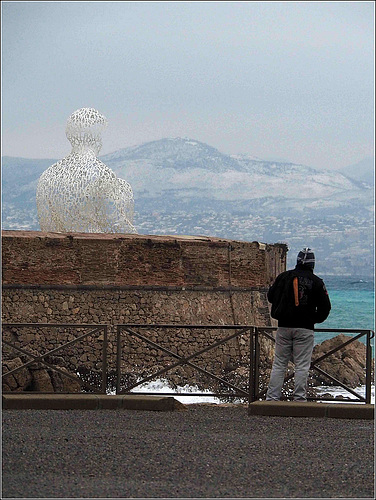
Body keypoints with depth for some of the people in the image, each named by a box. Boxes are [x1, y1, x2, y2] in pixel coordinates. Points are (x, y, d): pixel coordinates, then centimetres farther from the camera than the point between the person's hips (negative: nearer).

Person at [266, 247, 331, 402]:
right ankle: (299, 399, -3)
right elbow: (325, 306, 0)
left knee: (279, 364, 7)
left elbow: (271, 296, 10)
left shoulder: (284, 276, 3)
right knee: (302, 365, 0)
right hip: (305, 328, -2)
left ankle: (272, 398, 4)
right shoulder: (316, 282, -1)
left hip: (284, 327, 2)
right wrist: (315, 319, 16)